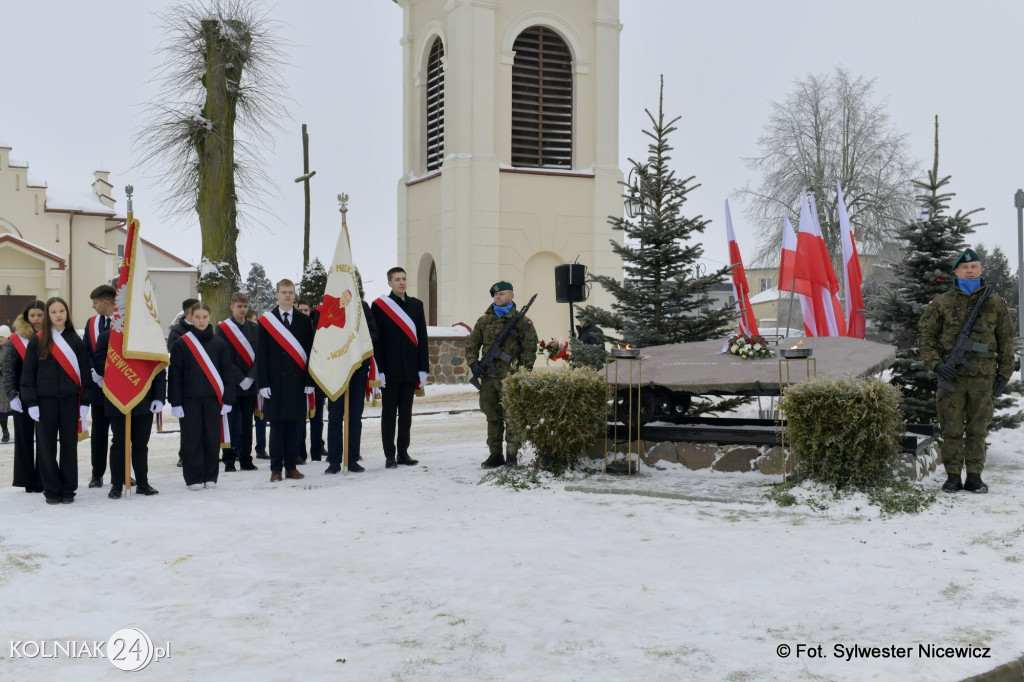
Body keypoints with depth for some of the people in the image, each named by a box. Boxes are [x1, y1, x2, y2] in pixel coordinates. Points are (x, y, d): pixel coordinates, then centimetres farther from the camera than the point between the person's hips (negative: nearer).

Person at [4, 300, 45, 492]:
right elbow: (8, 369, -2)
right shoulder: (16, 340, -1)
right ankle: (28, 481, 13)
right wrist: (12, 395, -9)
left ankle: (42, 480, 11)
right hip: (23, 397, 0)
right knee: (24, 438, 6)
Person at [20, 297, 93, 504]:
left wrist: (85, 401, -1)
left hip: (70, 399, 1)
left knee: (69, 444, 5)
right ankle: (51, 489, 11)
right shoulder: (37, 340, 2)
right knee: (47, 445, 3)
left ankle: (68, 489, 12)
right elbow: (28, 373, 2)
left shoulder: (75, 340, 4)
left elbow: (84, 372, 4)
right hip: (45, 400, -1)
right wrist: (31, 402, -5)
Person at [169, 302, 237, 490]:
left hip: (213, 398, 1)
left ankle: (210, 477, 15)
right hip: (189, 399, -1)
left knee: (212, 438, 4)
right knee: (191, 439, 1)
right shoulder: (181, 344, 2)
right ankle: (193, 478, 9)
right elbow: (174, 375, 1)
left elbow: (228, 373, 7)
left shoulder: (219, 344, 6)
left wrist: (227, 400, 1)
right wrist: (175, 402, -5)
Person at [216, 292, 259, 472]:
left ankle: (246, 460, 13)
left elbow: (259, 356, 5)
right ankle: (229, 461, 7)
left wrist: (250, 378, -8)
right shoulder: (223, 329, 0)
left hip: (250, 384, 3)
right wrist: (239, 379, -12)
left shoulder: (255, 329, 10)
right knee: (231, 423, 0)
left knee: (247, 423, 6)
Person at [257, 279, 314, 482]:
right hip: (275, 382, -1)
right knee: (277, 426, 1)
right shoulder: (265, 321, 5)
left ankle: (291, 466, 12)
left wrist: (309, 382, 0)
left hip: (298, 382, 2)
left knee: (295, 425, 3)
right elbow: (261, 355, 2)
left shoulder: (304, 321, 10)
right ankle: (276, 469, 7)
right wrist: (263, 383, -5)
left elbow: (309, 352, 8)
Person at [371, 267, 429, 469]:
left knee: (406, 413, 8)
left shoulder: (416, 305, 10)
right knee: (389, 413, 2)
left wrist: (423, 368, 3)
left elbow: (422, 338, 9)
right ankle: (390, 455, 6)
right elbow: (375, 340, -5)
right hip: (389, 370, -4)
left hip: (410, 369, 4)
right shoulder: (379, 306, -2)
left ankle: (403, 452, 15)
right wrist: (379, 369, -11)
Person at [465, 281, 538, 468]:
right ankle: (495, 455, 16)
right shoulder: (484, 320, 14)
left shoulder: (521, 320, 1)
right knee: (492, 417, 9)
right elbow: (472, 344, 18)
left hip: (510, 377, -4)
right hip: (489, 377, 5)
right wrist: (473, 364, 3)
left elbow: (530, 347, -3)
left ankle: (512, 455, 5)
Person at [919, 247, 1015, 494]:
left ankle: (974, 476, 13)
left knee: (978, 429, 6)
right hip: (952, 375, -1)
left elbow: (1006, 341, 13)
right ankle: (953, 476, 9)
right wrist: (937, 363, -7)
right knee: (952, 429, 2)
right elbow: (926, 335, 6)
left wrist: (1004, 373, 7)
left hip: (984, 377, 1)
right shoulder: (942, 303, 5)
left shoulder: (996, 303, 9)